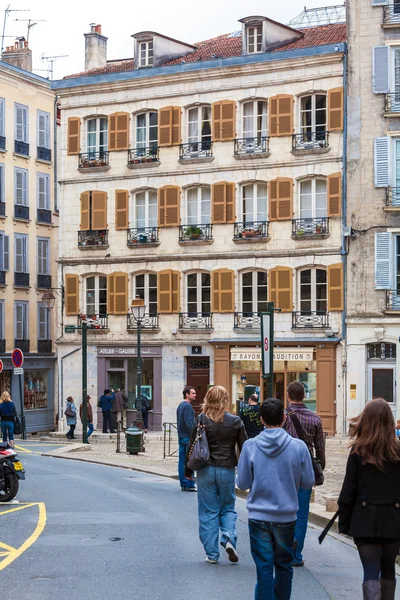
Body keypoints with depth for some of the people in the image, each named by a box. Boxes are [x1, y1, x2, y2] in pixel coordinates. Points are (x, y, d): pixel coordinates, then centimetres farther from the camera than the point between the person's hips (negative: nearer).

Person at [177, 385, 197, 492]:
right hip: (188, 437, -9)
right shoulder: (187, 406, -14)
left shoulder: (180, 405, 15)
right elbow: (189, 424, -20)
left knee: (182, 462, 9)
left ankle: (183, 484, 13)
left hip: (181, 437, 9)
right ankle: (190, 485, -5)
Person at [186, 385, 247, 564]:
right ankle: (229, 538, -9)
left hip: (206, 470, -1)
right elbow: (244, 447, 2)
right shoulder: (235, 421, -3)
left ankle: (212, 554, 8)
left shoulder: (201, 420, -7)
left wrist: (188, 470, 7)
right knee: (228, 508, 16)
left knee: (208, 511, 7)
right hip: (227, 469, 1)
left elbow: (192, 446, -4)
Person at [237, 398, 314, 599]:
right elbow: (308, 482, -1)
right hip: (287, 516, 1)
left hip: (258, 517, -1)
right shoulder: (298, 446, -10)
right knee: (284, 565, 17)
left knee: (264, 568, 4)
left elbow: (242, 483, -2)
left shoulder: (250, 446, -9)